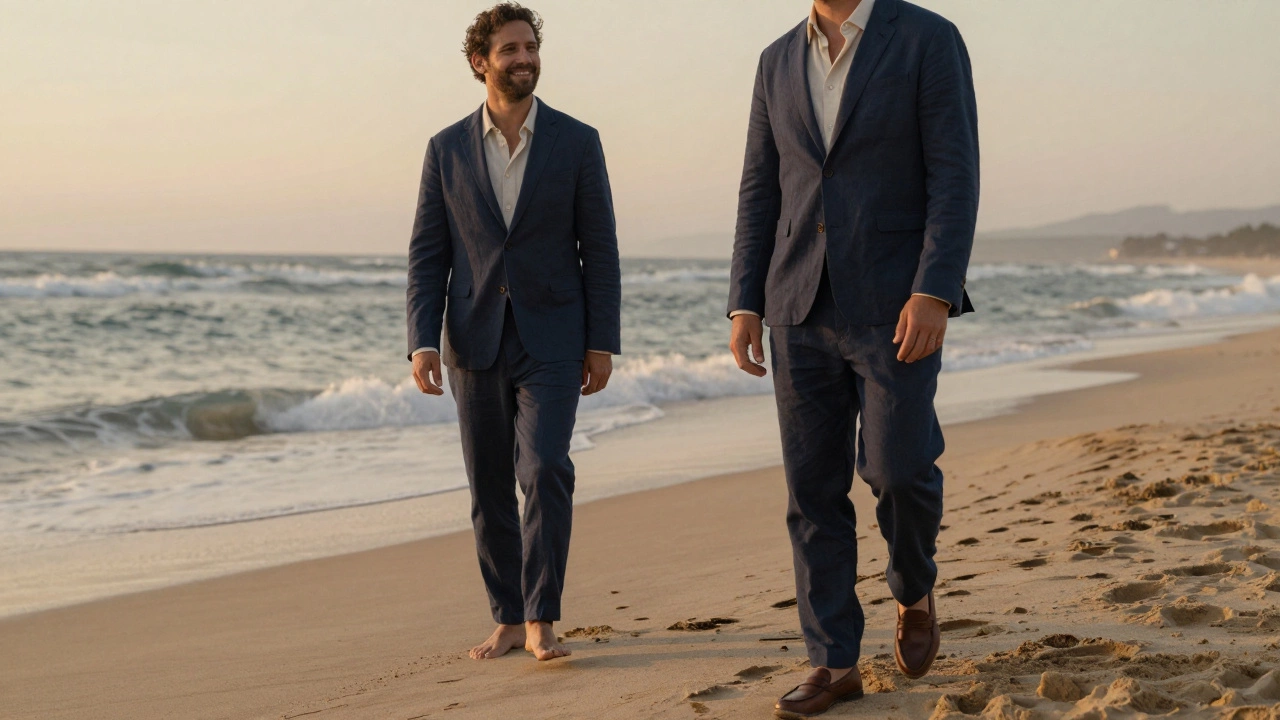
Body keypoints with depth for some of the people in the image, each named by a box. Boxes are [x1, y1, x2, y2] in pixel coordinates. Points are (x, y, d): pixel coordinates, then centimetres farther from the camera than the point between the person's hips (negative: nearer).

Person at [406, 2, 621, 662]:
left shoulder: (577, 142, 1)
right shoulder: (447, 149, 5)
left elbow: (599, 248, 1)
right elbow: (427, 255, 4)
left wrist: (602, 344, -5)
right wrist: (422, 342, -8)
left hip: (551, 341, -2)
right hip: (476, 342, 2)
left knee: (545, 470, -16)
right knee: (489, 489, 7)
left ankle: (540, 619, -7)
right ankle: (508, 620, 18)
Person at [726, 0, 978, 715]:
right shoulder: (780, 62, 11)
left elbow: (955, 176, -10)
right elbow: (761, 193, 12)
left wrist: (934, 294, -20)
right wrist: (746, 305, 4)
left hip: (896, 306, -4)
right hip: (803, 311, 4)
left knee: (897, 469, -9)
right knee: (814, 488, 2)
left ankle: (915, 591, 24)